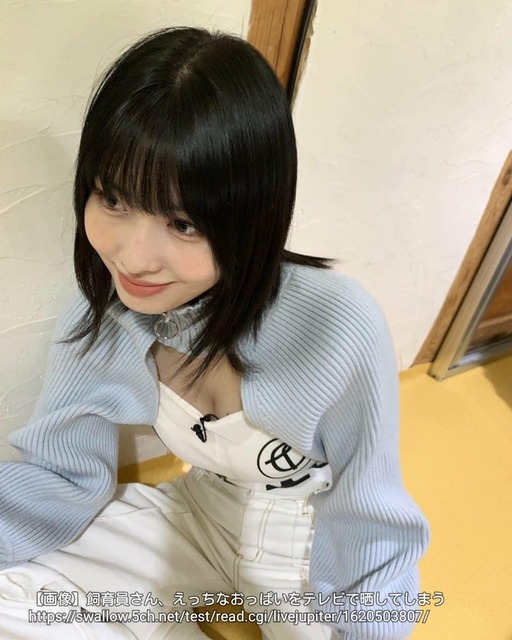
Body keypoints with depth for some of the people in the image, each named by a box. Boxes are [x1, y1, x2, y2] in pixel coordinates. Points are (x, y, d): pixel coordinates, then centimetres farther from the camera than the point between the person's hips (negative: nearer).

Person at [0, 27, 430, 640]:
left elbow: (371, 545, -20)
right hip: (203, 517, 3)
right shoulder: (97, 324, -18)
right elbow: (59, 475, -7)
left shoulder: (339, 330, -34)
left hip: (320, 550, -2)